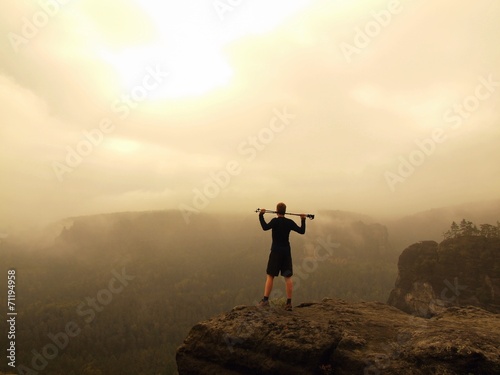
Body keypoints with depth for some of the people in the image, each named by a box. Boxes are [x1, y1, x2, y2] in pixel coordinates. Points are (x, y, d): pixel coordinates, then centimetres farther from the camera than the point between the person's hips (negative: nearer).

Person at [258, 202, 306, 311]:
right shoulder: (290, 222, 2)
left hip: (276, 252, -3)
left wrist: (261, 216, -21)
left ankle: (265, 300, 0)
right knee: (288, 277, 4)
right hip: (286, 252, 4)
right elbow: (302, 231, 6)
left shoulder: (275, 221, -10)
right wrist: (303, 220, 17)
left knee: (270, 276, 3)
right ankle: (289, 303, 5)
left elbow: (265, 227, -27)